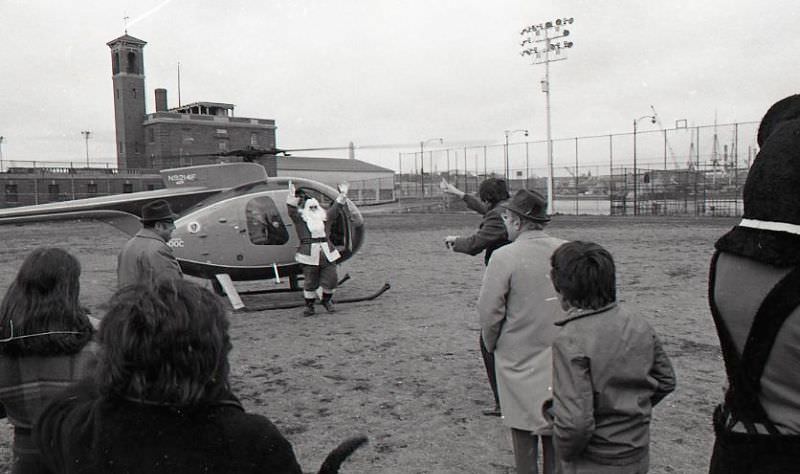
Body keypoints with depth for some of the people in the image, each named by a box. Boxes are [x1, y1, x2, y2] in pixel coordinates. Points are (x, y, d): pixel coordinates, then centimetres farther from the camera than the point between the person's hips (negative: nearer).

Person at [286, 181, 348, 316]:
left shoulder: (325, 217, 14)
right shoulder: (300, 219, 4)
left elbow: (335, 208, 17)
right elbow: (292, 211, -9)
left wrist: (342, 195, 13)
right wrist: (292, 197, -20)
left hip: (327, 255, 4)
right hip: (309, 256, -3)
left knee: (331, 280, 4)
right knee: (310, 283, 2)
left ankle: (326, 300, 28)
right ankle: (309, 306, 17)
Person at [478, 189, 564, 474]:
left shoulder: (504, 257, -17)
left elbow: (489, 311, -12)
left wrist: (492, 346, 5)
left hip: (519, 359, -4)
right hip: (562, 360, 4)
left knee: (524, 432, 10)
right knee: (557, 434, 16)